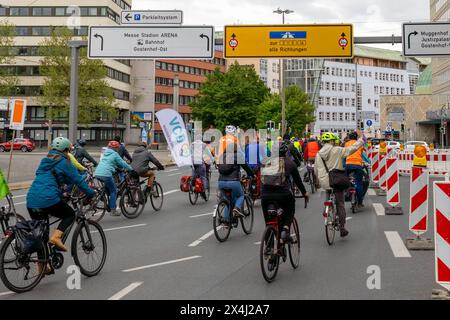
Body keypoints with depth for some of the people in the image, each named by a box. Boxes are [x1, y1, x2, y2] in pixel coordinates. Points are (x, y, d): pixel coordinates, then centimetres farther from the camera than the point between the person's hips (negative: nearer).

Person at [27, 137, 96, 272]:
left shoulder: (45, 161, 23)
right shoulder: (63, 162, 1)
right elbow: (78, 180, 2)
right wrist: (91, 193, 13)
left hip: (31, 200, 7)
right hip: (49, 199, -7)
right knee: (70, 214, 17)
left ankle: (41, 266, 21)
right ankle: (56, 237, -8)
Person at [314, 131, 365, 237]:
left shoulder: (318, 154, 6)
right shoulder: (337, 150, -9)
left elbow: (316, 171, 11)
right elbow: (353, 148, -9)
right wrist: (360, 137, 5)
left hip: (325, 183, 4)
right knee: (340, 205, 6)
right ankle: (342, 228, 8)